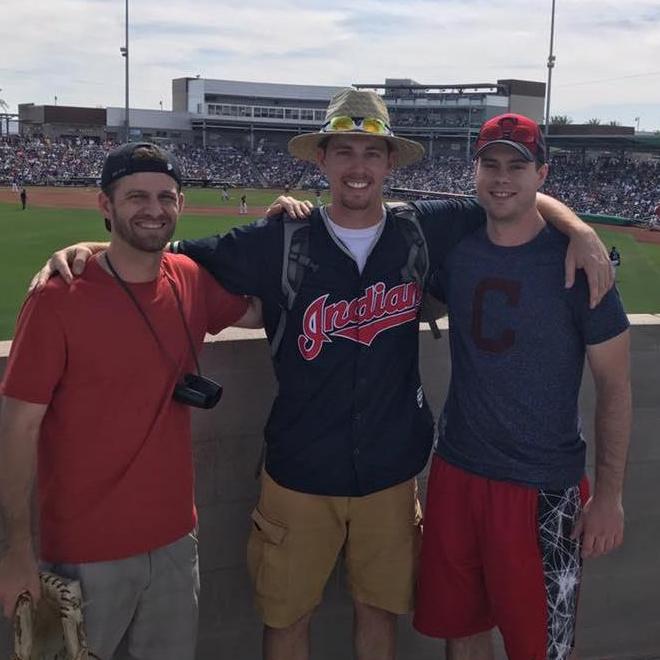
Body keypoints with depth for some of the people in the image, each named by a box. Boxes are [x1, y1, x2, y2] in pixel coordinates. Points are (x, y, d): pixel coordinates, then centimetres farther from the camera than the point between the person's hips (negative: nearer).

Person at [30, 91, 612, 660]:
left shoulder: (424, 231, -5)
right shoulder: (279, 242, -9)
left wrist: (580, 232, -9)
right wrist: (90, 248, -17)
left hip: (391, 473, 1)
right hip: (300, 474, -1)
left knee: (380, 610, 18)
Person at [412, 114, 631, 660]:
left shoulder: (574, 261, -10)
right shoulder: (455, 249, 1)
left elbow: (615, 384, -6)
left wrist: (609, 495, -9)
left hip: (543, 489, -4)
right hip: (456, 472, 4)